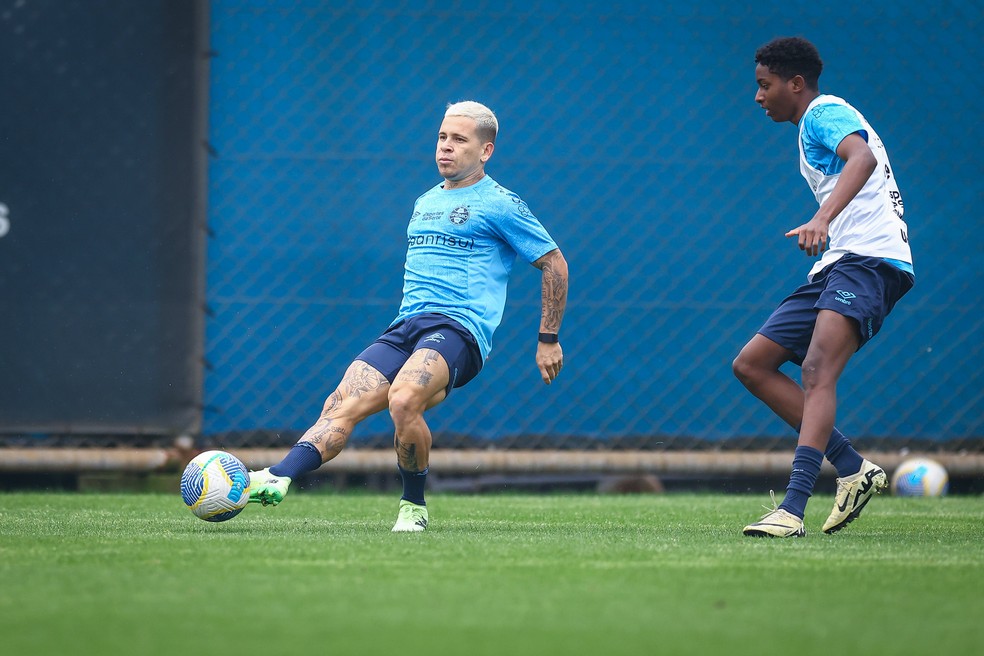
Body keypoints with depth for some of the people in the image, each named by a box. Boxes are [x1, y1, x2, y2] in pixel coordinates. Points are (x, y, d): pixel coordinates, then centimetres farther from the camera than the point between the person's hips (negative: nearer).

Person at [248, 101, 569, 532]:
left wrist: (549, 339, 5)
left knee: (403, 399, -34)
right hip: (405, 329, 7)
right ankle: (278, 479, -36)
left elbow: (554, 264, 5)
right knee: (342, 404, -18)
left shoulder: (499, 205, 2)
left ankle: (413, 507, -15)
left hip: (458, 329, -7)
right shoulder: (424, 203, 24)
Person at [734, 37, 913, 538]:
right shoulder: (814, 126, 26)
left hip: (869, 258, -11)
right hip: (836, 267, 11)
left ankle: (793, 508, -41)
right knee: (751, 365, 5)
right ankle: (853, 469, 4)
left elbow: (863, 158, -25)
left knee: (817, 370, -28)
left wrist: (822, 219, -40)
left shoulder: (824, 112, -5)